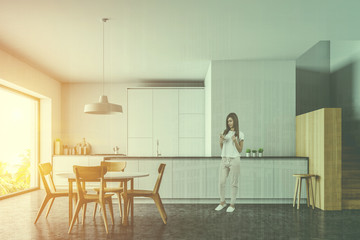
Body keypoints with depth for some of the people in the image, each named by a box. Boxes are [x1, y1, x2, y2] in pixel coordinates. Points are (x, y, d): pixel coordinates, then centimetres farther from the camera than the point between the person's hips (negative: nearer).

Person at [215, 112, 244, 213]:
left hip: (234, 160, -4)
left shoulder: (240, 134, 0)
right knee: (221, 182, 3)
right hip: (224, 159, 4)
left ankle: (232, 204, 13)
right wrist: (221, 141, -4)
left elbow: (240, 150, -1)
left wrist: (235, 141, -15)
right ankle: (222, 202, 21)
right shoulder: (225, 132, 11)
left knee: (233, 183, 2)